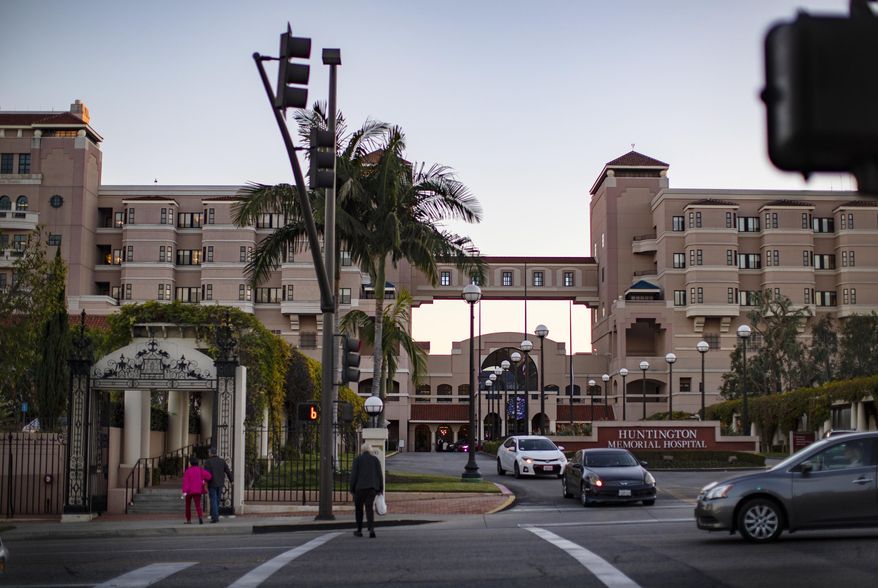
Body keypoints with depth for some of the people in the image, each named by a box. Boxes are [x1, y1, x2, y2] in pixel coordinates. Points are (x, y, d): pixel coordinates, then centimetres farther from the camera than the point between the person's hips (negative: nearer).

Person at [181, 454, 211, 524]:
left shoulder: (187, 471, -7)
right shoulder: (200, 469, 3)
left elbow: (186, 482, -16)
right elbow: (208, 475, -9)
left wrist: (184, 491, -23)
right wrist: (205, 481, 10)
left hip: (189, 491, -2)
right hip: (198, 490, 2)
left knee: (188, 505, 16)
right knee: (198, 505, -4)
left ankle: (188, 520, 18)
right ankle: (200, 517, -29)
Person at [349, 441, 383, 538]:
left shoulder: (357, 459, -1)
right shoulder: (375, 459, 6)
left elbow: (354, 475, -6)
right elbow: (379, 475, 3)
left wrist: (352, 489, -2)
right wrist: (381, 489, 8)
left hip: (360, 487, -2)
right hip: (372, 487, 2)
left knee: (358, 508, 13)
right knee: (369, 508, -1)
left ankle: (359, 530, 18)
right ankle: (371, 529, -20)